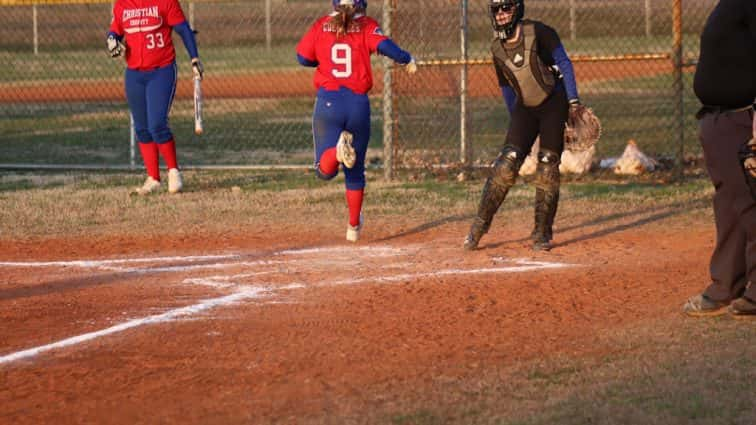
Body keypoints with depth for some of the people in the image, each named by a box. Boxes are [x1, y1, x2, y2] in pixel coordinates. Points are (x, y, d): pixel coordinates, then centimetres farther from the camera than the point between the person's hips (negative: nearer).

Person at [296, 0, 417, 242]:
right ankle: (354, 226, 24)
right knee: (355, 170, 18)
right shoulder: (366, 26, 0)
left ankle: (338, 150, -34)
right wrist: (407, 60, -3)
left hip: (328, 102, 0)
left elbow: (303, 57, 8)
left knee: (325, 170, -1)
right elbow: (383, 45, -17)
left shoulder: (321, 26, 5)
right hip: (358, 104, 0)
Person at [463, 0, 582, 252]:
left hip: (554, 103, -3)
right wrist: (515, 120, 16)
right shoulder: (498, 49, 4)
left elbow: (563, 63, -8)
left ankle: (542, 232, 4)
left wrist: (573, 101, -13)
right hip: (524, 108, 3)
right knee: (506, 164, -9)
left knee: (548, 169, -5)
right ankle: (481, 225, -3)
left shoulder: (537, 32, -11)